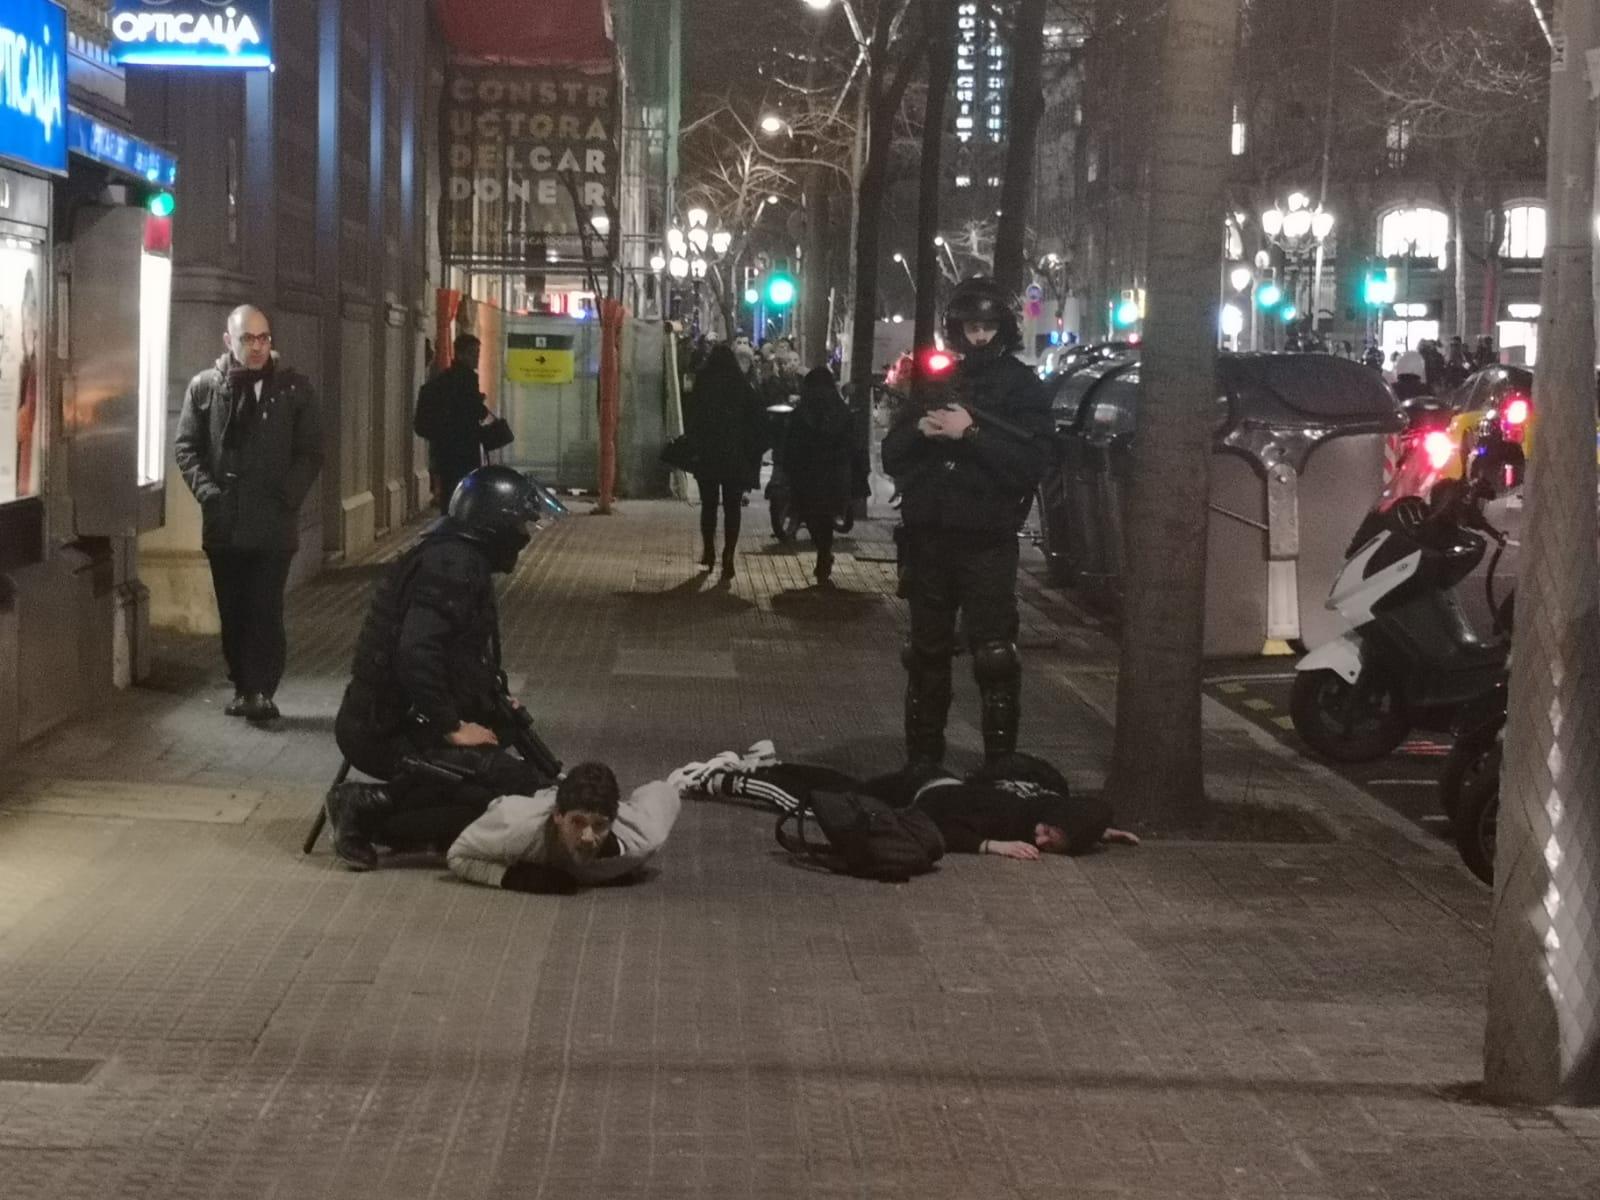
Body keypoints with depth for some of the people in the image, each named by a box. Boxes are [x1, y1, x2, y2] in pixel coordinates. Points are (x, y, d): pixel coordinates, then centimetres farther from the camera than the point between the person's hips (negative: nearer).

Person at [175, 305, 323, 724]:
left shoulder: (294, 389, 3)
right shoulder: (204, 387, 6)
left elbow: (310, 452, 2)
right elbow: (187, 448, 7)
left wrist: (288, 496, -10)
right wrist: (207, 491, -7)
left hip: (273, 522, -2)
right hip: (223, 522, 2)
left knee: (266, 611, -8)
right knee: (233, 612, 8)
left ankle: (261, 690, -7)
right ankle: (244, 687, 17)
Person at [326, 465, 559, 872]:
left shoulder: (452, 557, 17)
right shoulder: (455, 565, -16)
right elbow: (416, 653, -27)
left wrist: (498, 700, 15)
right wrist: (451, 727, -20)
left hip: (383, 719, 11)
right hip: (388, 733, -11)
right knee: (525, 790, -20)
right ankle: (368, 808, -14)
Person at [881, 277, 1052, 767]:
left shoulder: (1023, 387, 0)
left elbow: (1030, 463, -13)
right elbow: (891, 455, 11)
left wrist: (971, 433, -21)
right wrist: (919, 429, -10)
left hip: (987, 542, -5)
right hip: (928, 537, 5)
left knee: (994, 658, -11)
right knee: (927, 654, 13)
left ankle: (1001, 760, -6)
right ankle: (922, 759, 23)